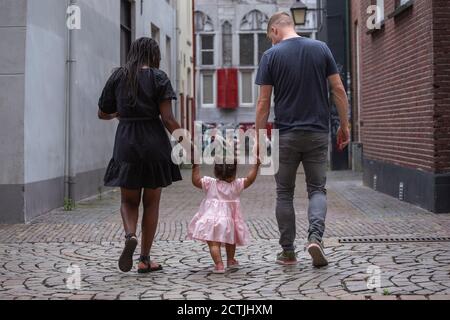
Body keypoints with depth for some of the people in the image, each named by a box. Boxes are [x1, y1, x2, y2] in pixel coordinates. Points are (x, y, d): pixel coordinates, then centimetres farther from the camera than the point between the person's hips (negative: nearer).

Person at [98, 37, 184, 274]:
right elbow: (168, 119, -10)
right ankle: (145, 259, 13)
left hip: (126, 145, 2)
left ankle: (130, 235, -14)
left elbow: (103, 113, 11)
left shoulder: (118, 77, 5)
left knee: (129, 200, 16)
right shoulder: (158, 77, -3)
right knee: (151, 203, 11)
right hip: (154, 145, -2)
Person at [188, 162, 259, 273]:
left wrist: (195, 167, 7)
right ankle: (230, 260, 40)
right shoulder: (236, 185, -3)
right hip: (228, 221, 2)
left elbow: (195, 181, 0)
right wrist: (256, 165, 3)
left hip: (211, 219, -2)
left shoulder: (210, 183, -2)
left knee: (214, 243, -8)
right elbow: (250, 179, -3)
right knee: (230, 241, 25)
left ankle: (219, 264, -21)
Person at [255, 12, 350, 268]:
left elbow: (264, 102, -4)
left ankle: (288, 252, 13)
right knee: (318, 188, 10)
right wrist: (345, 125, 8)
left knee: (285, 193, 10)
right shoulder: (321, 48, 4)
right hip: (318, 132, 2)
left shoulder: (272, 55, -3)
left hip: (286, 134, -1)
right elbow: (339, 90, 1)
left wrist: (259, 138, 2)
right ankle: (315, 236, -13)